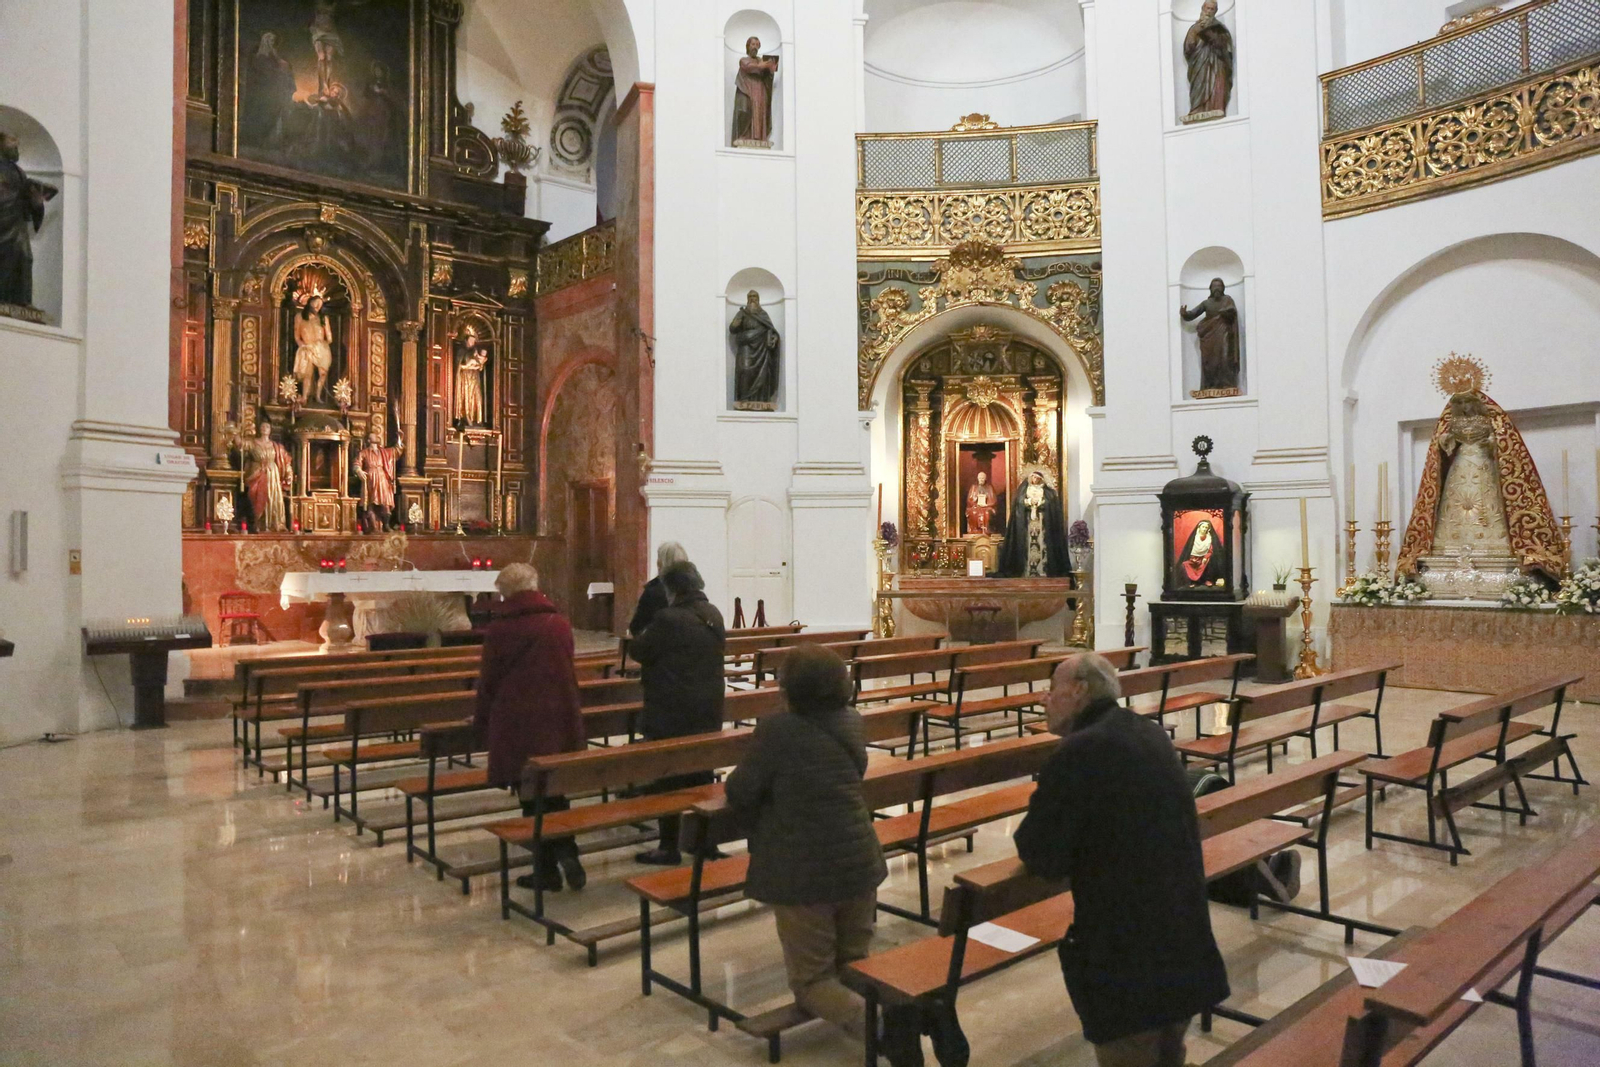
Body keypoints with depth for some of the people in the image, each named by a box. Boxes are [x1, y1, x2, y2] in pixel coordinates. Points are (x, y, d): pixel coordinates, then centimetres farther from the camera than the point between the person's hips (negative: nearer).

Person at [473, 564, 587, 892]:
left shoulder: (499, 628, -7)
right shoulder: (560, 624, 3)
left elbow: (488, 680, 0)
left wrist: (482, 721, 16)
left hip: (516, 724, -3)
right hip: (558, 721, 3)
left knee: (531, 796, 6)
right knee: (554, 792, 15)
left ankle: (547, 869, 10)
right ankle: (566, 853, 0)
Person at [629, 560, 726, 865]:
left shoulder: (669, 619, -20)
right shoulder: (714, 615, 4)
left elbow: (638, 651, -12)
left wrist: (645, 637, 10)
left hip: (671, 714, -7)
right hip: (707, 711, 7)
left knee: (666, 779, 3)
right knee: (702, 775, 16)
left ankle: (669, 846, 10)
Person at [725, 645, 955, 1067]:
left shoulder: (778, 728, -16)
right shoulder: (851, 721, 5)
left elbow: (740, 793, -8)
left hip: (804, 873, -6)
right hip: (861, 862, 6)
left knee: (812, 979, 9)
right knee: (854, 963, 22)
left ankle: (885, 1020, -19)